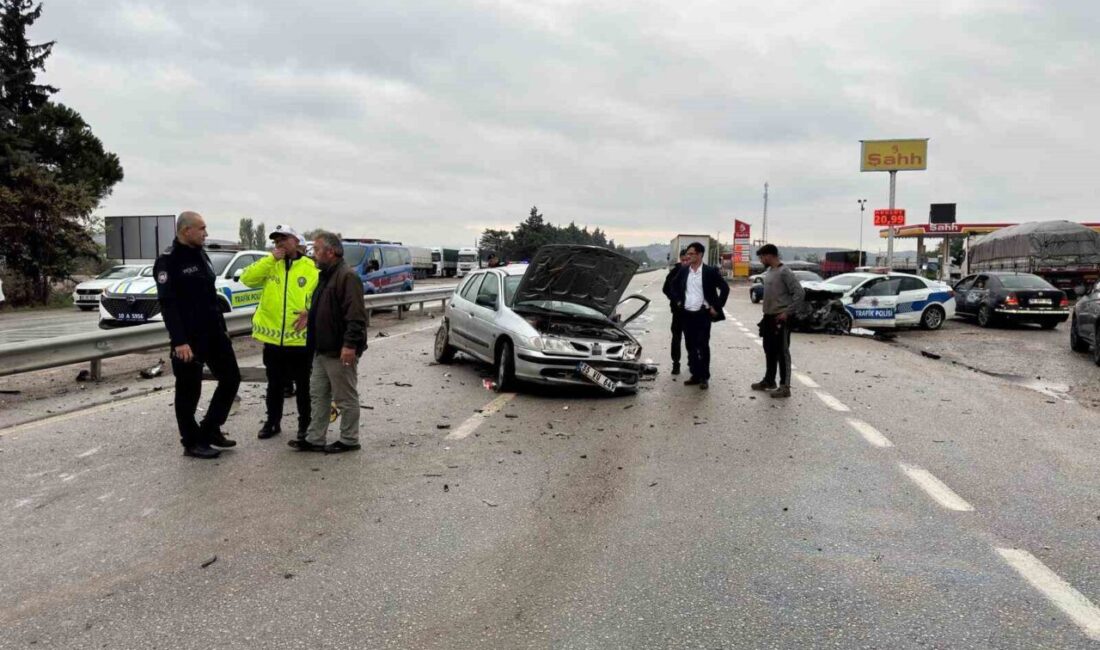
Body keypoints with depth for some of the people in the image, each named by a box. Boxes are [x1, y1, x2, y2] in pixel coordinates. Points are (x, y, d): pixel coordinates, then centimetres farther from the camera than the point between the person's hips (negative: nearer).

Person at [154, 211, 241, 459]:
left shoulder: (200, 254, 13)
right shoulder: (169, 261, -13)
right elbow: (167, 304, -19)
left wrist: (222, 327, 18)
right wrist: (179, 341, -24)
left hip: (214, 333, 8)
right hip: (189, 338, -8)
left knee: (231, 378, 11)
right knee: (189, 391, 3)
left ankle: (210, 429, 24)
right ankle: (192, 442, 15)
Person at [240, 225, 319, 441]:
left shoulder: (312, 268, -3)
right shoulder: (269, 265, 7)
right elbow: (247, 279, -9)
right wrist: (272, 259, -13)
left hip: (301, 339, -3)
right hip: (273, 338, 3)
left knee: (303, 385, 10)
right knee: (275, 385, 16)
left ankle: (305, 424, 23)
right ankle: (272, 422, 30)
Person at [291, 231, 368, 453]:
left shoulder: (347, 277, -18)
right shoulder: (326, 275, 16)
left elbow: (356, 315, -25)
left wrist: (350, 344, -28)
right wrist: (310, 316, 17)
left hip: (340, 351, -10)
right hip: (322, 349, 10)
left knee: (346, 398, 2)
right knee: (318, 395, 14)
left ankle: (349, 440, 14)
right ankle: (314, 439, 22)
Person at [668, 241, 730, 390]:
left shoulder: (710, 271, -6)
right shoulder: (683, 270, 6)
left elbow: (725, 288, -4)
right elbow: (674, 285, 21)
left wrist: (717, 307, -7)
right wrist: (677, 301, 10)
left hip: (703, 314, -4)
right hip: (686, 314, 4)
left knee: (703, 346, -2)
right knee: (691, 347, 9)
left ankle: (704, 377, 7)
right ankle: (695, 375, 18)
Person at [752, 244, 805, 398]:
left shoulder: (784, 272, -14)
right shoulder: (769, 272, 12)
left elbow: (799, 293, -19)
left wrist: (787, 312, -18)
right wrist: (766, 313, 14)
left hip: (780, 318, -9)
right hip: (769, 317, 9)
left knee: (782, 352, -5)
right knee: (769, 351, 16)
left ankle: (785, 387, -2)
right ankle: (769, 381, 28)